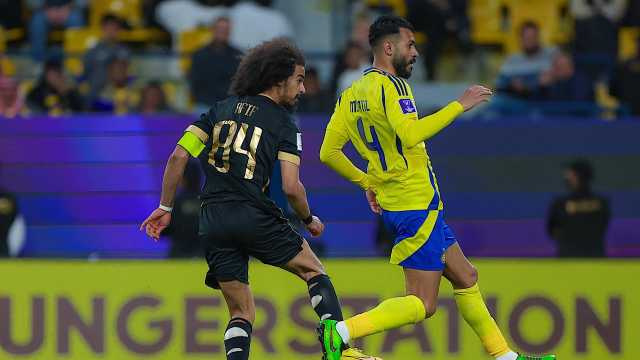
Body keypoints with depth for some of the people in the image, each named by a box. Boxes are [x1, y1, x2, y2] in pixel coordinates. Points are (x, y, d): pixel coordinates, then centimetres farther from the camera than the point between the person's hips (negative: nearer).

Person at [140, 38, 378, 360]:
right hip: (254, 215, -4)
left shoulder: (220, 110, 15)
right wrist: (309, 220, 12)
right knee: (314, 271, 13)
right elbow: (291, 187, -7)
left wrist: (165, 208, 15)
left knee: (242, 313, 13)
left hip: (212, 222, 4)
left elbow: (178, 157, 7)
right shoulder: (283, 124, 2)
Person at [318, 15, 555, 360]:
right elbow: (410, 134, -31)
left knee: (465, 277, 18)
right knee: (422, 304, -8)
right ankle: (341, 331, -17)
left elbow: (329, 153, 10)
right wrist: (459, 105, -24)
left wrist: (367, 182, 20)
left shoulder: (350, 95, 10)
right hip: (418, 205, -10)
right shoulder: (390, 85, -15)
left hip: (394, 203, 10)